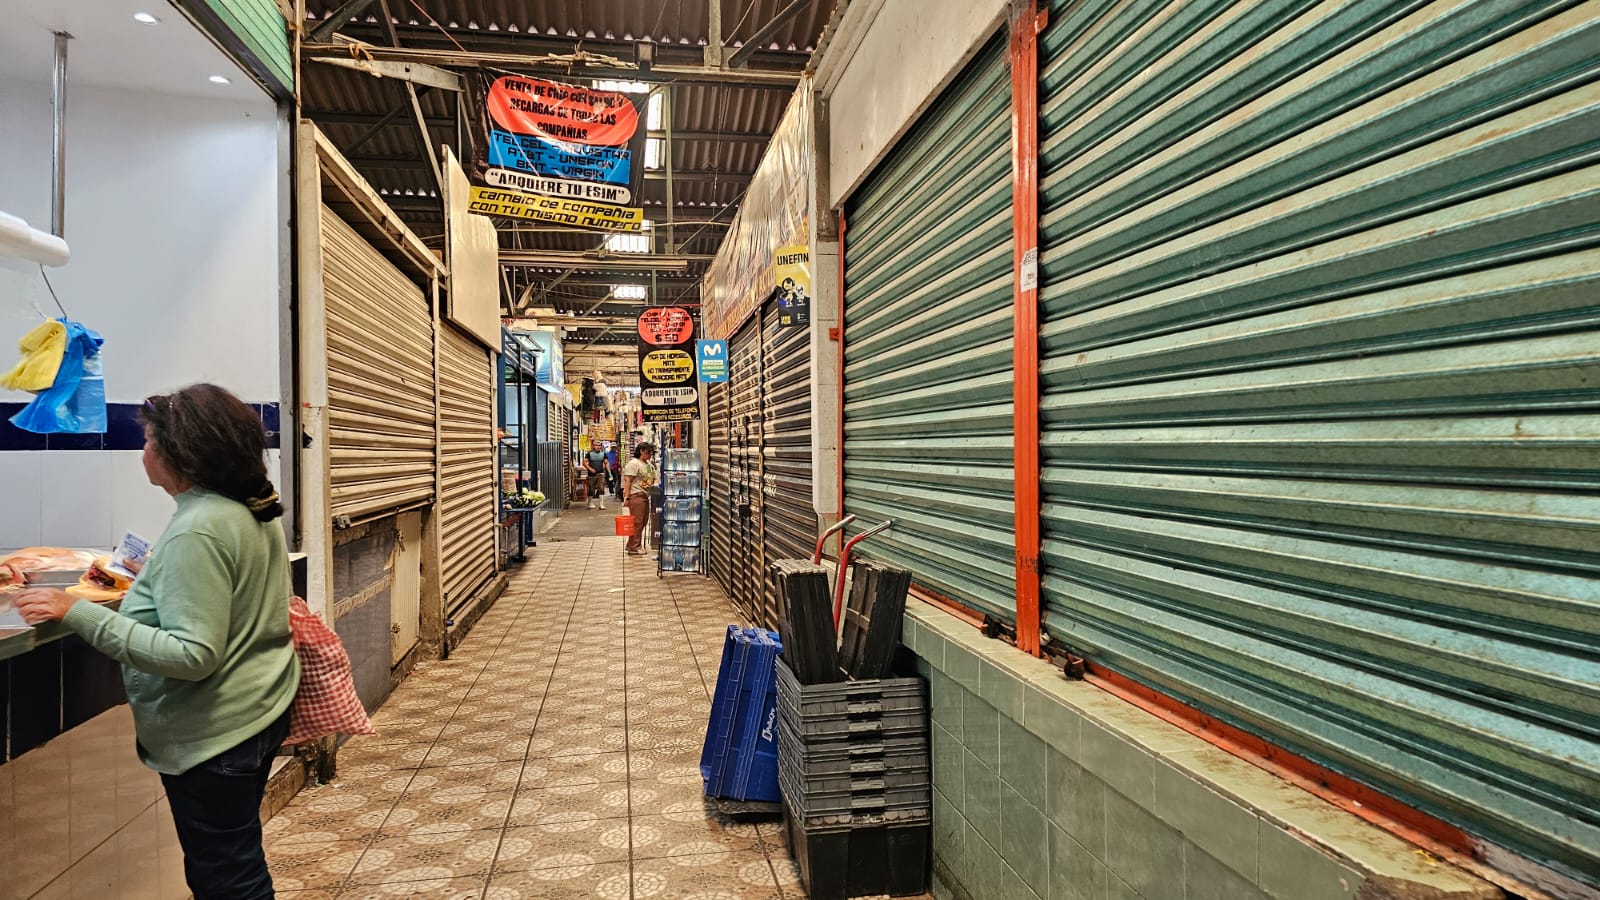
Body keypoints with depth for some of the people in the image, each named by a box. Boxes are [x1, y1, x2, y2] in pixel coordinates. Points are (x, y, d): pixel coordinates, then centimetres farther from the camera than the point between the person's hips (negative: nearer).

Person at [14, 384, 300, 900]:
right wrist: (146, 586, 16)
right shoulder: (253, 511, 4)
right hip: (262, 711, 9)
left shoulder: (197, 531, -24)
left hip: (214, 734, -9)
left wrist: (79, 614, -26)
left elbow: (193, 654, -27)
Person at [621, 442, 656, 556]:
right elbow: (627, 481, -14)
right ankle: (634, 547, -3)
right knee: (637, 522, -8)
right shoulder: (633, 463, -9)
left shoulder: (649, 465, 18)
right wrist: (627, 497, -20)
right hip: (636, 495, -9)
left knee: (643, 522, 10)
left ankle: (631, 545, 20)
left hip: (645, 495, 9)